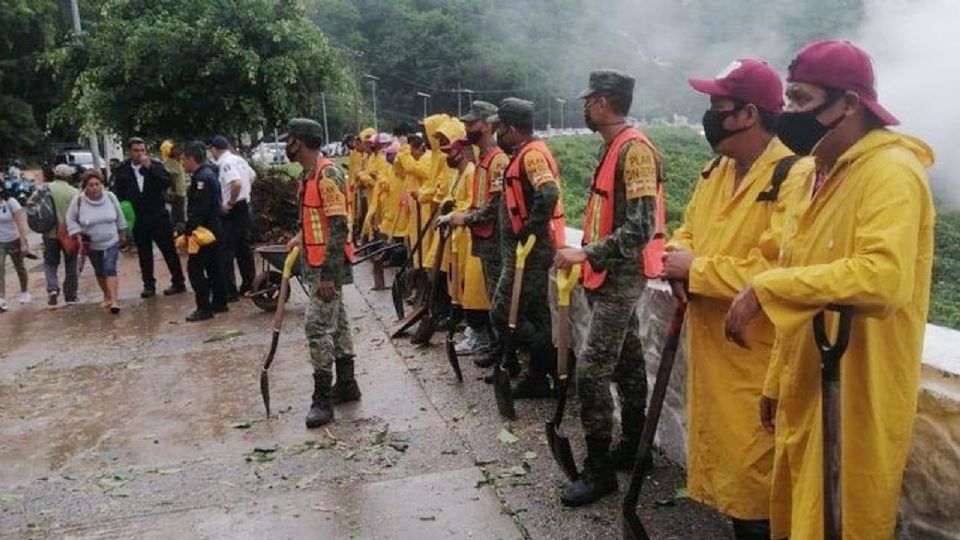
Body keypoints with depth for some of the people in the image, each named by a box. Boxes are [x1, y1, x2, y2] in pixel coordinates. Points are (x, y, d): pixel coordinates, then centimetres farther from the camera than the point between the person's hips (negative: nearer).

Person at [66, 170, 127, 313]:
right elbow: (71, 220, -3)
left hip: (111, 242, -1)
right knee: (100, 272, 14)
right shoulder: (78, 200, -14)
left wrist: (121, 233, 14)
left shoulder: (110, 197, -9)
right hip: (92, 245, 1)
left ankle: (113, 301, -20)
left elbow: (119, 217, 5)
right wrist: (78, 235, -14)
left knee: (110, 269, -14)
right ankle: (107, 297, 33)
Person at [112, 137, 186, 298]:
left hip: (158, 215, -2)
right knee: (144, 254, 9)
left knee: (168, 250, 3)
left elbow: (167, 182, -18)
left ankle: (178, 283, 10)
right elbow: (117, 192, 4)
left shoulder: (155, 165, -3)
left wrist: (150, 167, -23)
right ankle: (149, 285, 17)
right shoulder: (123, 169, 3)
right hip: (138, 218, 2)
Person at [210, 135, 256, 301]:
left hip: (231, 211, -9)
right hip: (244, 206, 9)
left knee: (226, 250, -4)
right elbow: (252, 176, 24)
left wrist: (229, 203, -21)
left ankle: (230, 291, -4)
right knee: (243, 247, 16)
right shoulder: (239, 159, 9)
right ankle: (248, 284, 24)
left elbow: (237, 183, -33)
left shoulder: (224, 163, -17)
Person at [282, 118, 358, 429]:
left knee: (317, 325, -9)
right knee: (335, 322, 15)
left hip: (328, 266, -10)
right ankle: (346, 384, 26)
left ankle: (322, 399, -2)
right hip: (316, 263, 10)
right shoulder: (308, 175, 12)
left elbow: (338, 227, -22)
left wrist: (328, 273, -24)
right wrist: (300, 239, 15)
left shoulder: (328, 174, -18)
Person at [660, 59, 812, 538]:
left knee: (753, 474, 4)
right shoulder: (715, 171, 10)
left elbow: (775, 270, -27)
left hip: (758, 360, -8)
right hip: (710, 348, 9)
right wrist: (678, 259, -6)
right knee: (722, 461, 20)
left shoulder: (795, 177, -18)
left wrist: (697, 269, -18)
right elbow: (689, 231, 17)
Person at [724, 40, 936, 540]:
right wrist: (775, 381, 15)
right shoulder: (819, 175, 13)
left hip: (856, 393, -8)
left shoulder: (891, 172, -15)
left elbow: (883, 277, -34)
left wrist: (767, 287, -28)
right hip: (806, 385, 8)